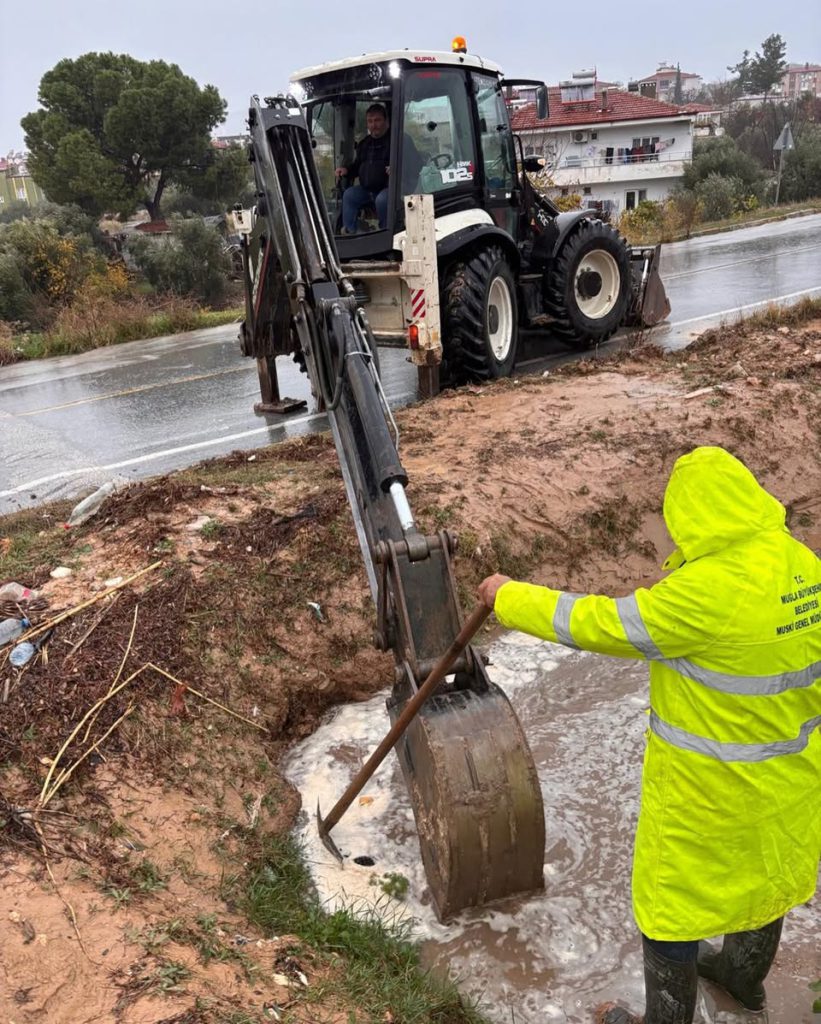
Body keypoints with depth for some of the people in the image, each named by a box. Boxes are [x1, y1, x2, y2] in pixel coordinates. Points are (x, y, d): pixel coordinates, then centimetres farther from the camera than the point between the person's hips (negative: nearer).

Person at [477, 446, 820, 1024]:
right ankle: (745, 975, 57)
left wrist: (508, 598, -11)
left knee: (670, 901, 14)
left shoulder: (708, 592, -32)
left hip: (711, 783, -8)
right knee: (765, 872, 30)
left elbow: (596, 624, -24)